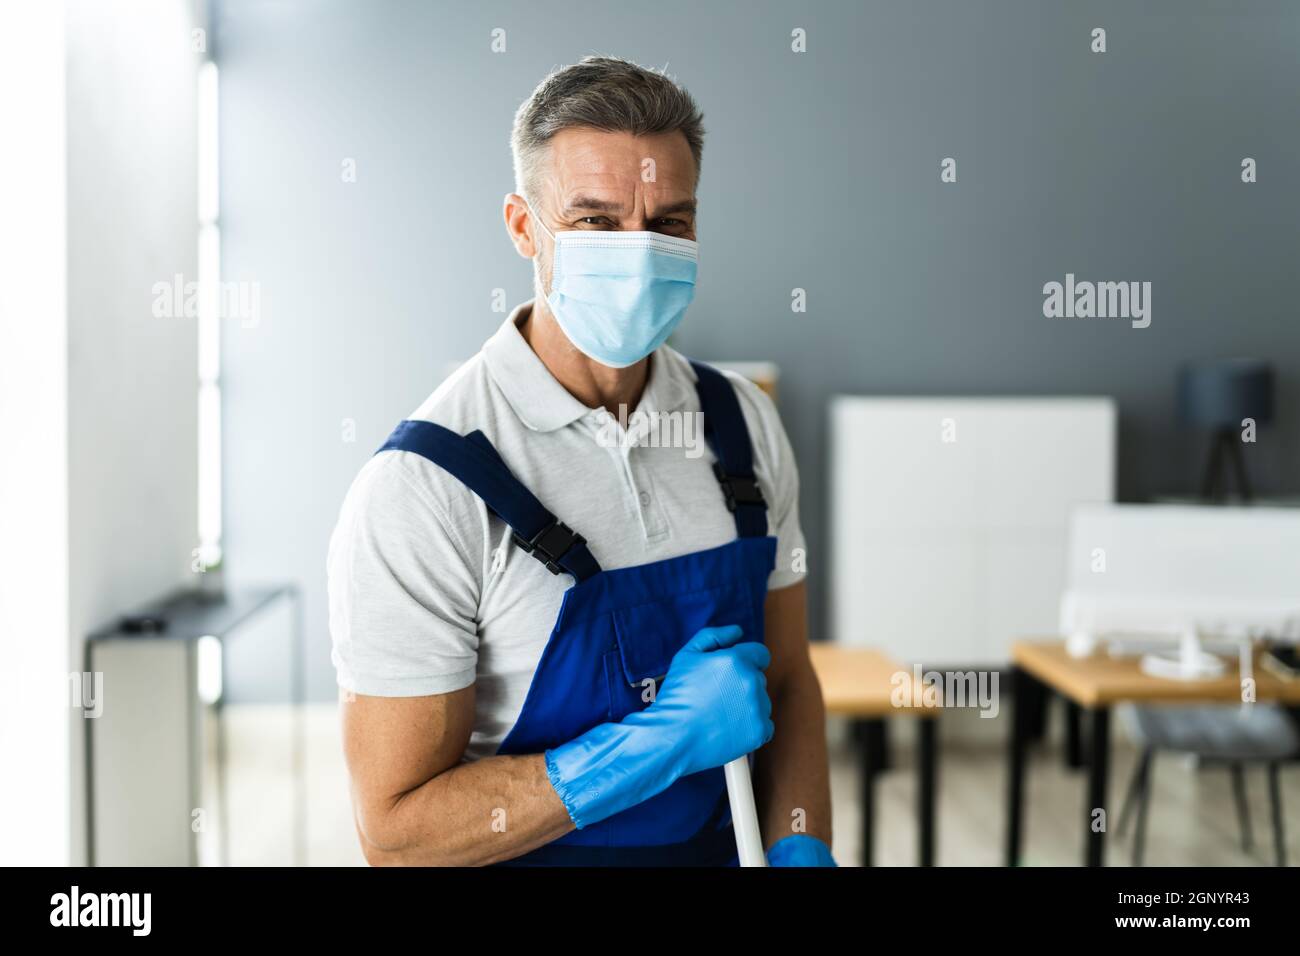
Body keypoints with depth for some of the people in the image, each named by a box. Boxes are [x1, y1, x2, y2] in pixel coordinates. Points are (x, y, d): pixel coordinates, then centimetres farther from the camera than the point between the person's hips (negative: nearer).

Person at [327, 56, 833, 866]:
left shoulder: (742, 421, -7)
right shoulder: (424, 487, -24)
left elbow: (787, 685, 1)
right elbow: (397, 828, -22)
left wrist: (800, 852, -13)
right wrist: (666, 739, -27)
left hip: (714, 845, 5)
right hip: (525, 859, -4)